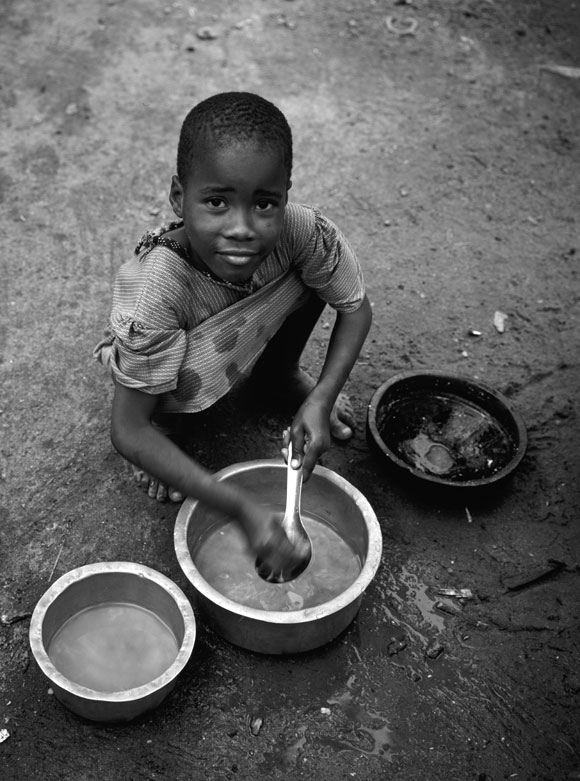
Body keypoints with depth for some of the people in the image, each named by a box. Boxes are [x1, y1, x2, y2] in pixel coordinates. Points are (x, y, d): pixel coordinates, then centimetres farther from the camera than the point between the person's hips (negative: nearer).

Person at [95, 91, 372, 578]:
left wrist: (321, 398, -31)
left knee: (314, 271, -20)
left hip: (251, 334, 4)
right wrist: (240, 507, -43)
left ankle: (281, 373, 11)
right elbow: (128, 432, -37)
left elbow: (356, 308, -15)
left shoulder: (300, 230, -34)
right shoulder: (154, 287, -42)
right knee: (183, 386, -37)